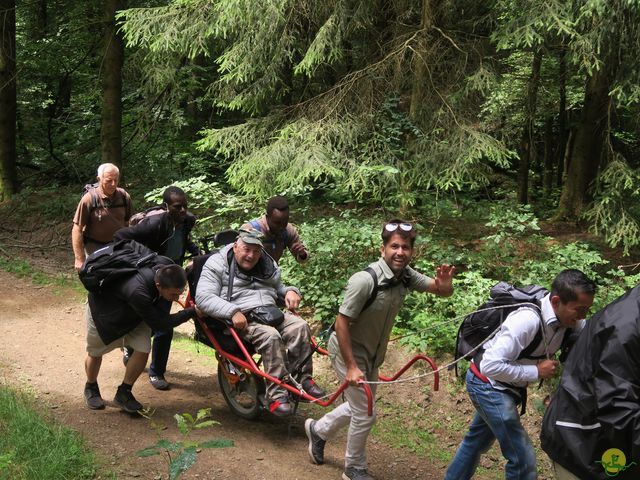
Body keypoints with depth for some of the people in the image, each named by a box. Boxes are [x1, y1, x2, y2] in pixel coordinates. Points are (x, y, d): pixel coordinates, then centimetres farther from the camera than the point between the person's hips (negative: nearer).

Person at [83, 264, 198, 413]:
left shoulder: (166, 271, -30)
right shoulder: (137, 291, -49)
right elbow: (158, 323, -35)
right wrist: (193, 312, -35)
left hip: (133, 312, 5)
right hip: (103, 307, -5)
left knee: (143, 350, -12)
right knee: (95, 352, 14)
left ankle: (123, 394, 10)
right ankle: (91, 388, 45)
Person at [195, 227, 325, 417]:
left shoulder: (268, 264, 21)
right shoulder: (217, 264, 1)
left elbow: (278, 288, 33)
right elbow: (203, 297, -11)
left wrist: (289, 292, 6)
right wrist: (233, 312, -25)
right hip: (241, 320, -6)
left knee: (300, 327, -23)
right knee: (270, 336, -35)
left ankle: (303, 379, -15)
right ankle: (276, 394, -32)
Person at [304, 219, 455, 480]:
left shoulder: (406, 275, -10)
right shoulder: (365, 280, -32)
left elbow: (444, 292, 0)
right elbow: (341, 323, -27)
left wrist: (445, 284, -25)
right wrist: (351, 367, -26)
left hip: (372, 353, 8)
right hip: (349, 351, -8)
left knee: (361, 407, 24)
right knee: (365, 415, 2)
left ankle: (319, 430, 48)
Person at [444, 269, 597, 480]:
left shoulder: (569, 320, -11)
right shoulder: (528, 320, -34)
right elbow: (490, 366, -34)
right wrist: (536, 371, -28)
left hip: (506, 387, 9)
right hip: (488, 383, -9)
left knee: (477, 440, 27)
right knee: (523, 458, -10)